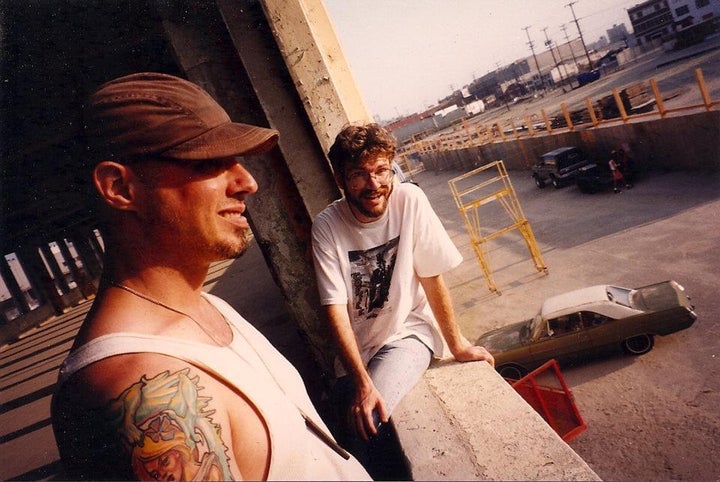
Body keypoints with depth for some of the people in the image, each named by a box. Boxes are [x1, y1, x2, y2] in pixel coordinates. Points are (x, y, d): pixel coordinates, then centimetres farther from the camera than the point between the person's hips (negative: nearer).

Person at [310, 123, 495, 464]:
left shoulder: (409, 201, -15)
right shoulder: (326, 226, -13)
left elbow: (432, 279, -9)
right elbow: (336, 310, -16)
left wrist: (457, 345, 0)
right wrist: (361, 382, -23)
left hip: (408, 332, -2)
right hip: (356, 344, 2)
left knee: (365, 424, -22)